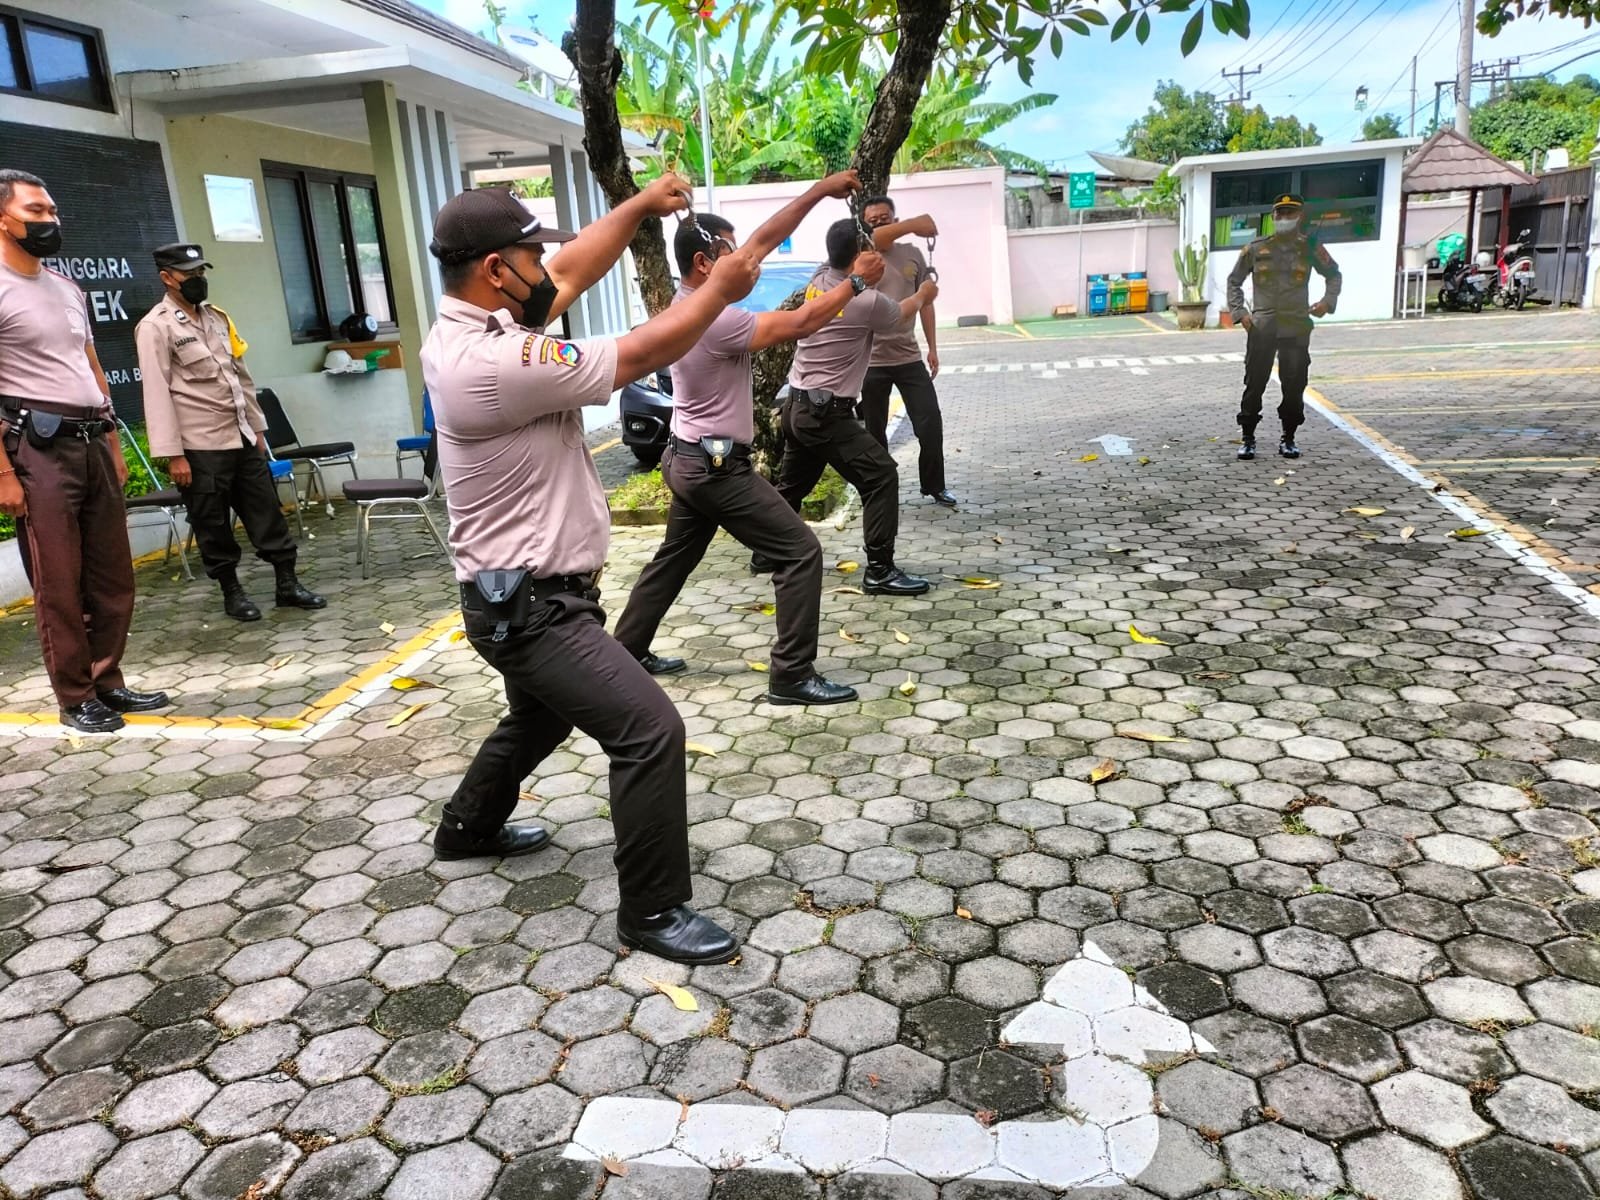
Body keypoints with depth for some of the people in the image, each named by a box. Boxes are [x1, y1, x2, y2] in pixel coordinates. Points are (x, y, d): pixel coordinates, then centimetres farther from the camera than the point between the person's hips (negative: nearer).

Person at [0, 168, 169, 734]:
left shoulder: (68, 289, 17)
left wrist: (114, 445, 16)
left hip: (92, 443, 7)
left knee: (112, 576, 10)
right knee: (59, 584, -1)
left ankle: (107, 682, 20)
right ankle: (76, 698, 9)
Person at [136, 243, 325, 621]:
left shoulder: (217, 317, 12)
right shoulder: (155, 327, -9)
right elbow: (157, 394, -12)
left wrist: (257, 427, 16)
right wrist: (173, 454, -16)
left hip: (242, 438, 6)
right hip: (200, 447, -6)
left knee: (267, 512, 7)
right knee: (213, 525, 6)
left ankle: (287, 584, 14)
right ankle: (232, 592, 18)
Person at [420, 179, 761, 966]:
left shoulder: (463, 326, 4)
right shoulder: (495, 363, -26)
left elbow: (574, 269, 14)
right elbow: (639, 356, -19)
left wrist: (641, 205, 9)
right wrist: (719, 289, -6)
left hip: (528, 592, 11)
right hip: (530, 605, -11)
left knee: (541, 718, 31)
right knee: (650, 730, -12)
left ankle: (467, 828, 53)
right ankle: (653, 913, 2)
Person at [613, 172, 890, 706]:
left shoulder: (689, 300, 5)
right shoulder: (714, 319, -23)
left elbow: (764, 241, 7)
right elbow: (799, 323, -20)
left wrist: (818, 192, 7)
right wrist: (856, 280, -9)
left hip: (689, 460, 10)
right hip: (717, 467, -10)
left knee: (674, 560, 21)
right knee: (800, 552, -5)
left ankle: (626, 652, 31)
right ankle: (792, 676, -2)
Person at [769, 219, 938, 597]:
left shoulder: (816, 282, 4)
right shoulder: (867, 301, -16)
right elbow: (900, 314, 7)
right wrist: (922, 296, 30)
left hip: (797, 406, 8)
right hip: (827, 413, -8)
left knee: (792, 483, 24)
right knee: (881, 477, -5)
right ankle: (880, 571, -5)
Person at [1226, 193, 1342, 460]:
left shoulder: (1310, 247, 6)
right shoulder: (1256, 248, 4)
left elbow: (1333, 274, 19)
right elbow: (1234, 281, 11)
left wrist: (1328, 301, 2)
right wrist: (1239, 312, -2)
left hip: (1297, 328, 1)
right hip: (1261, 327, -1)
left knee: (1294, 386, 2)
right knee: (1254, 383, -1)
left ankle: (1288, 439, 15)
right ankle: (1248, 438, 9)